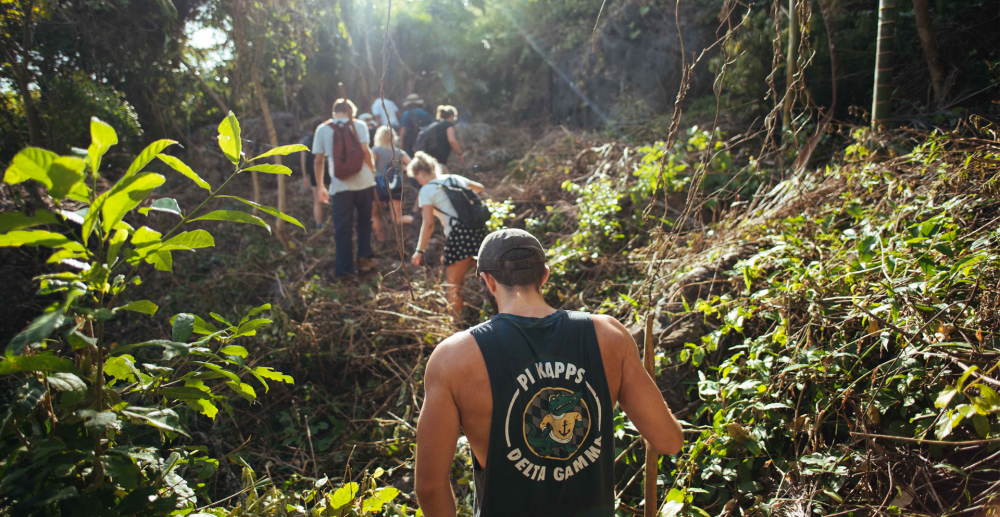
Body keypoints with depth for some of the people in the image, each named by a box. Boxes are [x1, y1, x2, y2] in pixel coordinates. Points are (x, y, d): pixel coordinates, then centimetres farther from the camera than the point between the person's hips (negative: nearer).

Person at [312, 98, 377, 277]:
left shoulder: (322, 129, 5)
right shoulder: (358, 125, 2)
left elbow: (319, 160, 4)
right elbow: (365, 150, -8)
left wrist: (319, 186, 9)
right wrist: (372, 171, 6)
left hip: (340, 185, 0)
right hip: (364, 182, 0)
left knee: (342, 228, 6)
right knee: (365, 221, 19)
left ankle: (345, 267, 8)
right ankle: (364, 257, 21)